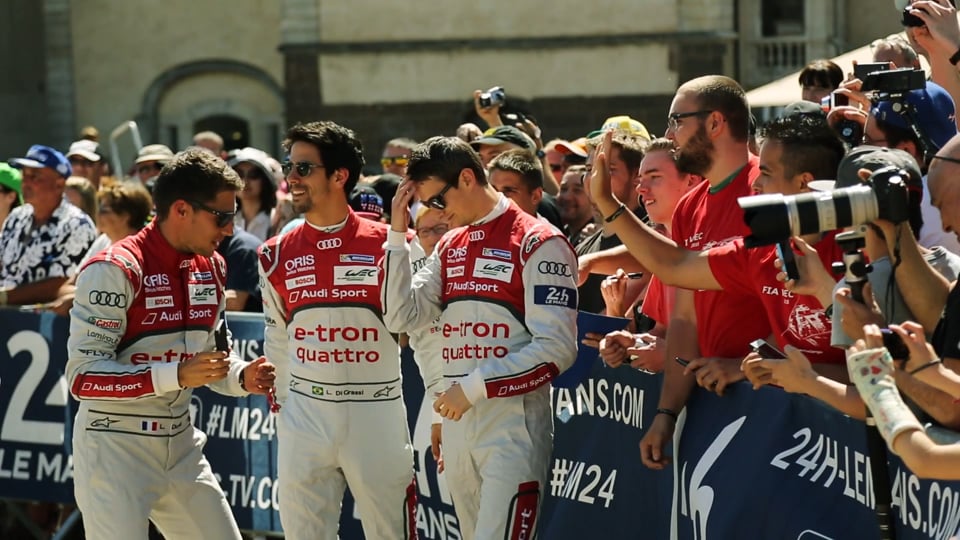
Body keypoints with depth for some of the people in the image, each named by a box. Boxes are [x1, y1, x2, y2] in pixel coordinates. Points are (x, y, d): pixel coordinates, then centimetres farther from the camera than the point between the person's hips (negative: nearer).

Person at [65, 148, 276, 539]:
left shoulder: (210, 267, 9)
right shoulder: (114, 270, -17)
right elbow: (83, 377, -21)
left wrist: (241, 377, 0)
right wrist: (176, 375, -27)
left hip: (181, 445, 8)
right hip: (114, 450, -8)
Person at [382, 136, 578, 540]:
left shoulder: (539, 244, -9)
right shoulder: (449, 247, 16)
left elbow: (556, 349, -15)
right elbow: (401, 317, 8)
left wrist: (474, 386, -15)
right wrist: (398, 234, 4)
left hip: (514, 425, -8)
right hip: (457, 423, 8)